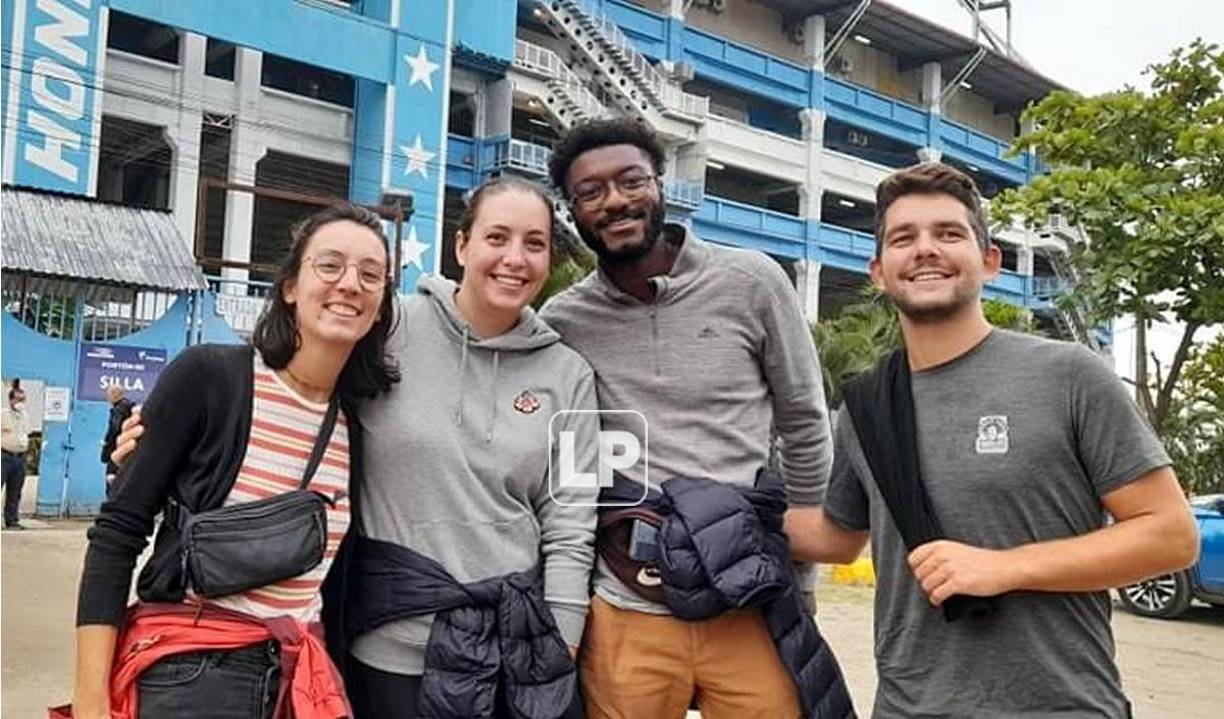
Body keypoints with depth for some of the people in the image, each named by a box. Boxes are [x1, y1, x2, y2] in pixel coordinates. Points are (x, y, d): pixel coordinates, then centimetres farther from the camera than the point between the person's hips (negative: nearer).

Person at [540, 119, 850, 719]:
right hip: (625, 612, 1)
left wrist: (802, 586, 7)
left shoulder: (752, 283, -3)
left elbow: (805, 429, 4)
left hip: (750, 606, 0)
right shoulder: (562, 322, 0)